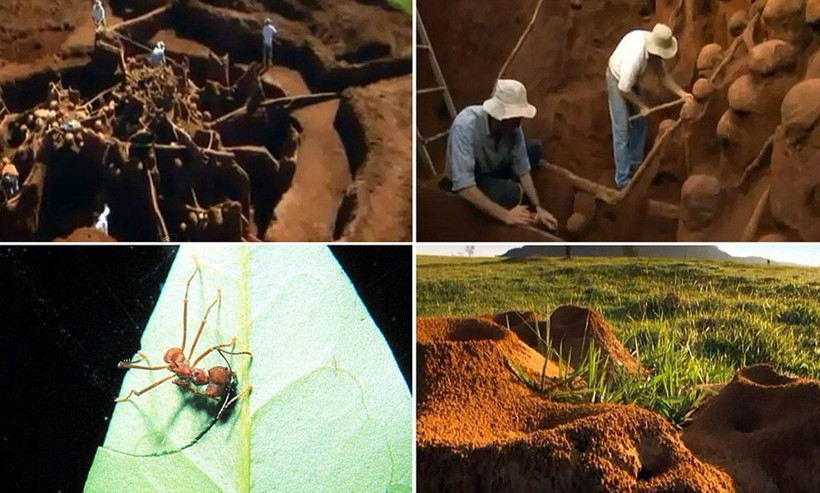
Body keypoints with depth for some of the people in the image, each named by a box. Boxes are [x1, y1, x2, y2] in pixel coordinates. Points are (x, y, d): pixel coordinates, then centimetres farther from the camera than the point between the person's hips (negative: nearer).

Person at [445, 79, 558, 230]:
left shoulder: (512, 126, -19)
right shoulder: (466, 126, -37)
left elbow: (523, 169, -9)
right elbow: (463, 186, -43)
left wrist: (538, 207, -18)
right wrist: (506, 215, -42)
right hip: (467, 182, -6)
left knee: (535, 149, -3)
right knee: (510, 192, -30)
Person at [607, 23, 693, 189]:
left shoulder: (653, 45, -17)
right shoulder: (634, 57, -41)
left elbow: (663, 74, -4)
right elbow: (624, 88, -28)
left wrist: (682, 93, -12)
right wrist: (642, 106, -14)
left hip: (631, 80, 8)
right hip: (617, 81, -8)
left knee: (640, 124, 14)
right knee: (622, 131, -8)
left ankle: (635, 163, 32)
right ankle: (622, 179, -2)